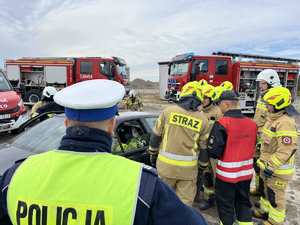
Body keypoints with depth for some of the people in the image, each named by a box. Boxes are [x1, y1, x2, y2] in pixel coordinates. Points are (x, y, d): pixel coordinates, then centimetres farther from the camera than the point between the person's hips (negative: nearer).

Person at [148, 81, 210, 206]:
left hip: (166, 164, 0)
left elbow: (156, 135, 1)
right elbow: (203, 146, 4)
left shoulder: (169, 111, -6)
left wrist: (153, 153, 16)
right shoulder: (202, 119, -3)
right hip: (188, 167, 0)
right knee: (185, 201, 13)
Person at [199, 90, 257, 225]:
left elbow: (214, 151, -21)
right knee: (243, 201, 24)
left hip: (227, 172, -5)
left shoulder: (222, 123, -22)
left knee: (226, 204, 14)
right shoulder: (252, 123, -3)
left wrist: (204, 156, 0)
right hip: (246, 171, 6)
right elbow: (252, 146, 9)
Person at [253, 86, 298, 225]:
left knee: (276, 196, 10)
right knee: (266, 190, 25)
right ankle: (265, 211, 45)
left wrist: (271, 167, -25)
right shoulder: (273, 118, 5)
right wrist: (262, 161, 19)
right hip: (268, 164, 9)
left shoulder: (285, 123, -27)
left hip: (278, 169, -9)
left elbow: (285, 151, -29)